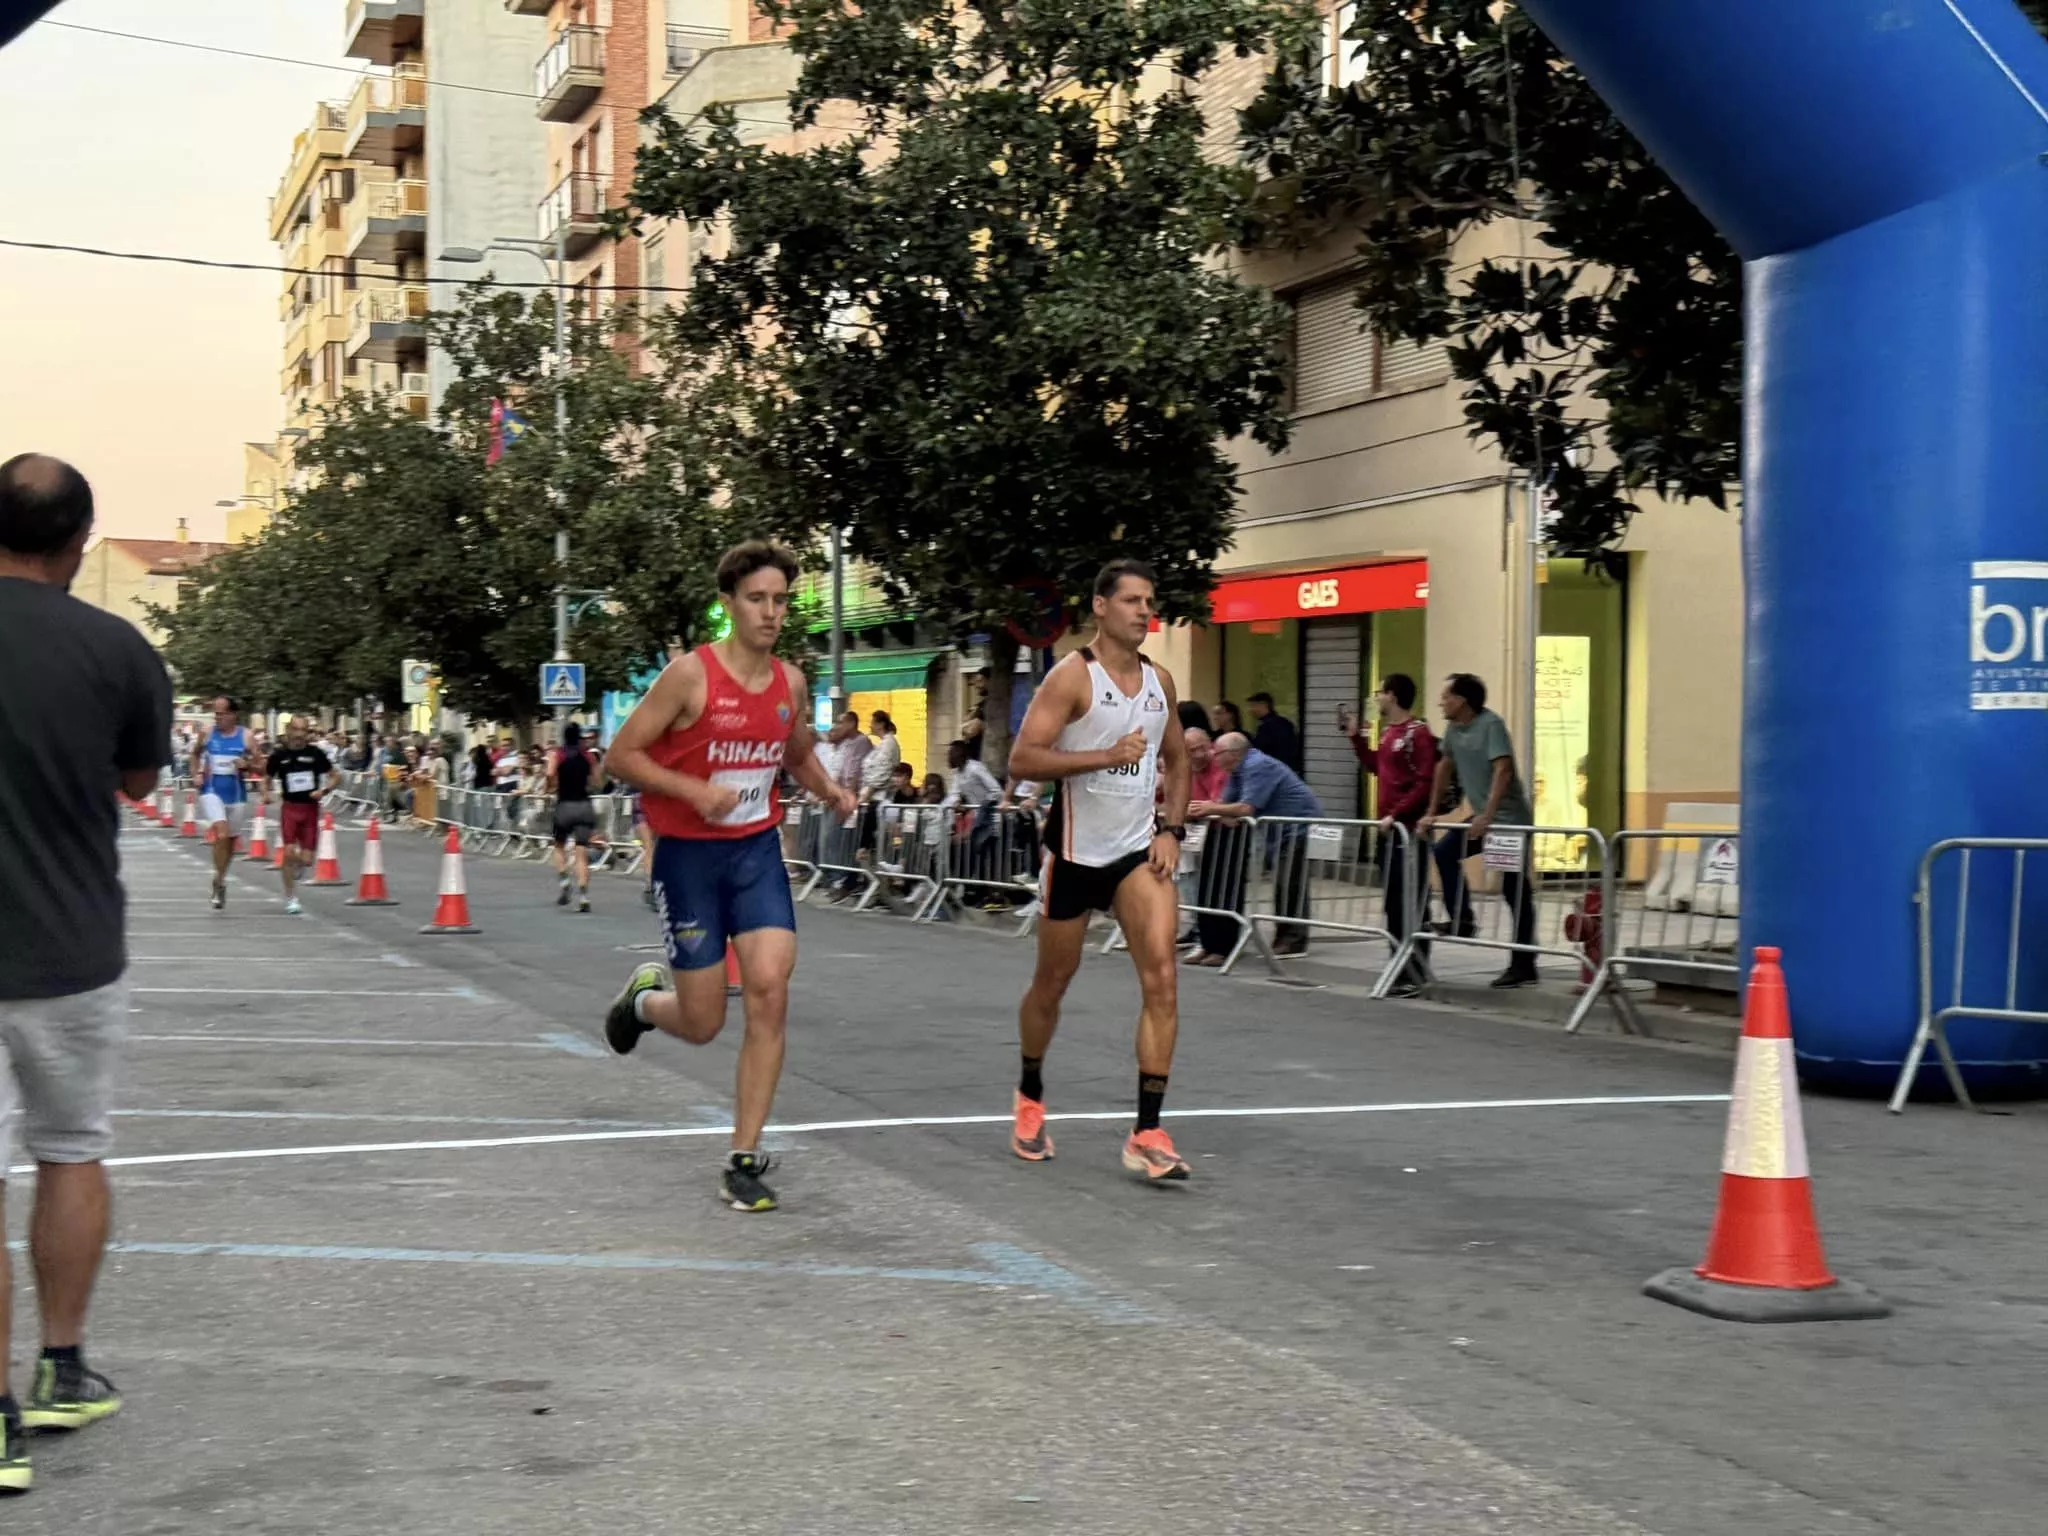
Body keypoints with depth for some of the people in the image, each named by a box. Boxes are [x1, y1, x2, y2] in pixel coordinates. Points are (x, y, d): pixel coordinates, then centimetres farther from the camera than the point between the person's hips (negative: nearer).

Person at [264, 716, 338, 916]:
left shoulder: (315, 753, -1)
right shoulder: (279, 755, 0)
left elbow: (336, 776, 5)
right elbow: (266, 778, 14)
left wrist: (324, 790, -11)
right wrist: (266, 794, -6)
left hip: (311, 808, 0)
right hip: (290, 808, 0)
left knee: (306, 860, -3)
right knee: (289, 852, -14)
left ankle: (294, 867, 37)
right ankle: (291, 899, 0)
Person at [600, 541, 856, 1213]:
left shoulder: (791, 682, 3)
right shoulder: (691, 673, -13)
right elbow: (623, 752, -10)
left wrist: (828, 789, 0)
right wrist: (694, 790, -24)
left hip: (757, 852, 4)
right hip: (689, 854, -4)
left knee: (769, 990, -14)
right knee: (702, 1024, 1)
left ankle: (745, 1158, -4)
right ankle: (643, 998, 40)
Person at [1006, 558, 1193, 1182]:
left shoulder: (1160, 681, 6)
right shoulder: (1072, 676, -12)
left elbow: (1177, 761, 19)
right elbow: (1022, 760, -19)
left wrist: (1172, 830, 5)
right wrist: (1107, 755, -26)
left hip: (1139, 849, 4)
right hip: (1076, 851, -4)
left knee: (1161, 976, -14)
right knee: (1052, 982, 12)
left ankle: (1148, 1134, -13)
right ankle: (1030, 1097, 39)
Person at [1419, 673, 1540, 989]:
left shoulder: (1491, 724, -17)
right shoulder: (1454, 729, 7)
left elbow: (1503, 770, -26)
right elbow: (1444, 768, 18)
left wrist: (1487, 815, -32)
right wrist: (1432, 813, 16)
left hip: (1510, 820, -8)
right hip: (1482, 818, 8)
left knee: (1516, 894, -4)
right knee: (1444, 851, -2)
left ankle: (1524, 966, 0)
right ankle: (1461, 921, 6)